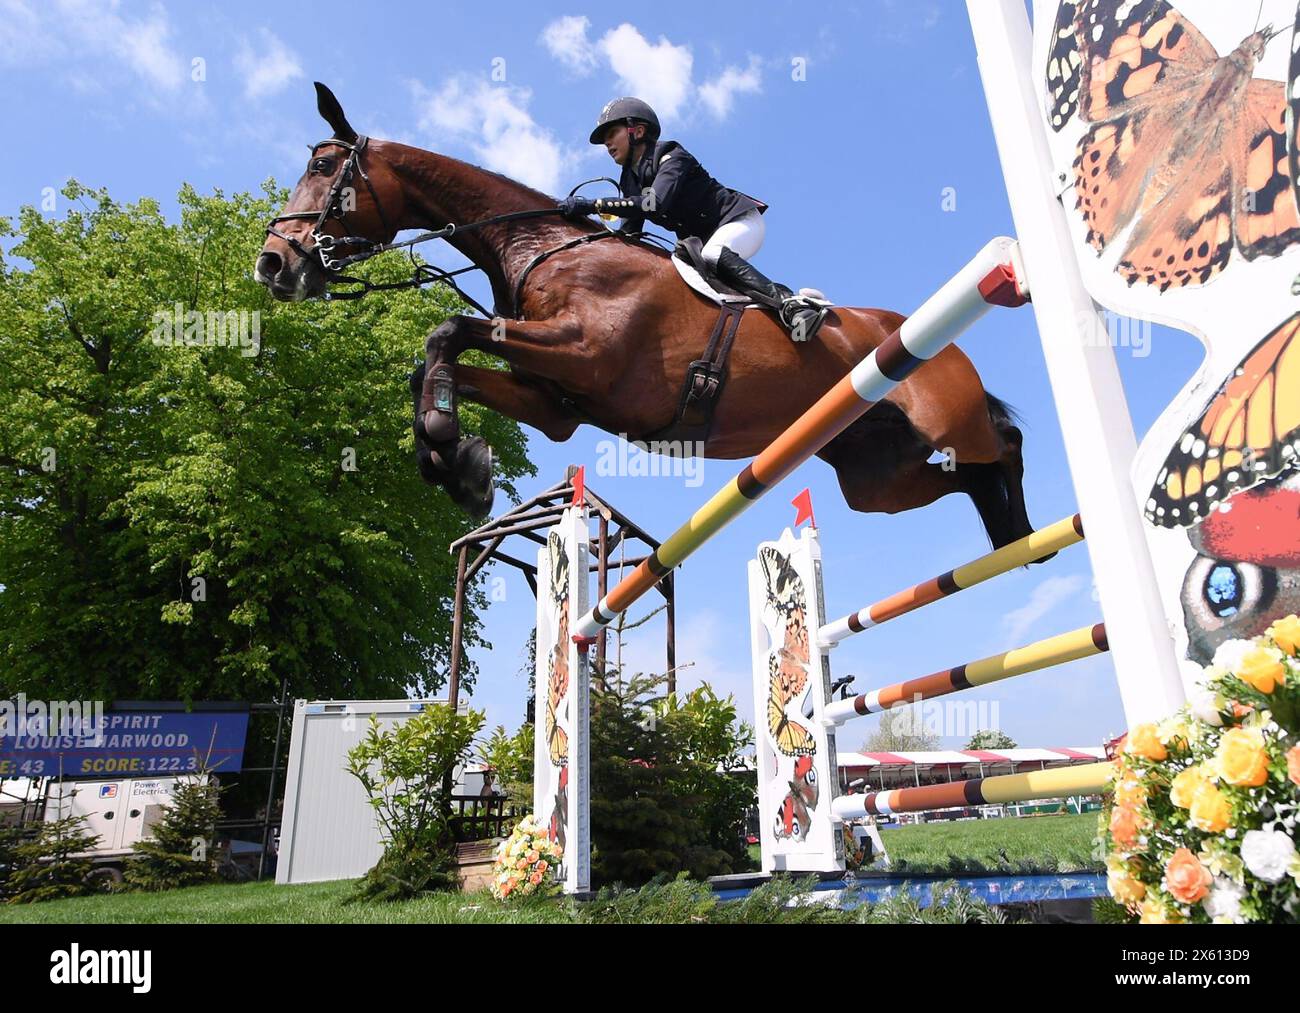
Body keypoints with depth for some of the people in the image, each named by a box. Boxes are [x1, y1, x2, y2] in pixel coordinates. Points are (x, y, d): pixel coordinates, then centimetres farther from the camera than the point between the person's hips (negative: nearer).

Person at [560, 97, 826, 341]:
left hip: (739, 220, -9)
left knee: (712, 257, -37)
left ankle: (790, 303, -46)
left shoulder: (669, 156, -16)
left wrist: (593, 205, -35)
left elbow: (655, 204, -35)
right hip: (703, 239, 9)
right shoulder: (630, 181, 8)